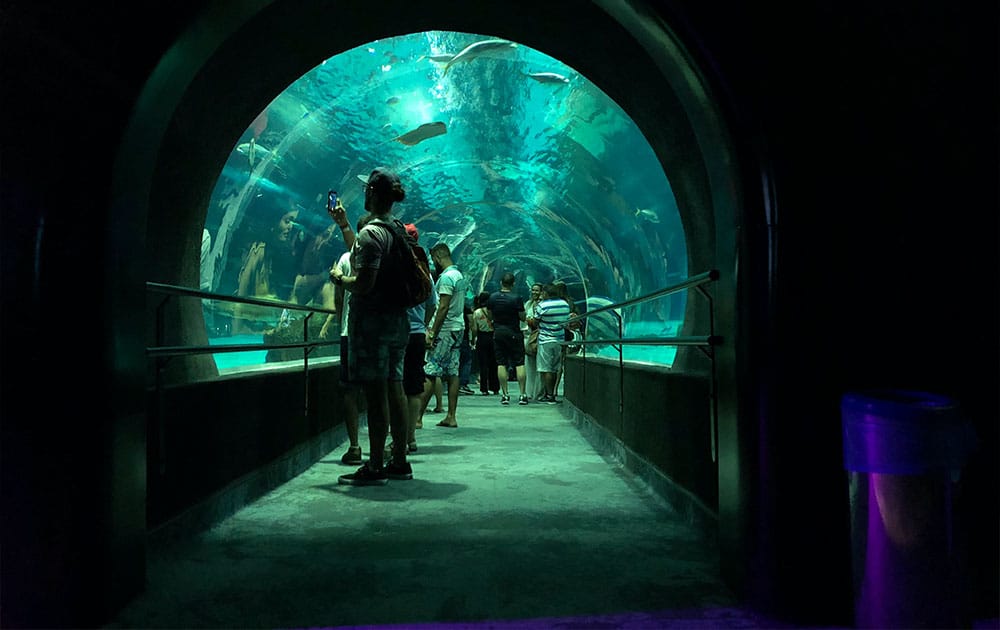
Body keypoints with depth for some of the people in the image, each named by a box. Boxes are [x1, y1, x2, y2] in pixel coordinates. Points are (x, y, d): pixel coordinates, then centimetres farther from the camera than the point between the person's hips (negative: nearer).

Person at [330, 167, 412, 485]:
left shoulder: (371, 232, -13)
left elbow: (364, 284, -21)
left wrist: (339, 278, -1)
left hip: (371, 321, -9)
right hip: (396, 319, 9)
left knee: (375, 394, -5)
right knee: (394, 390, 11)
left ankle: (375, 467, 2)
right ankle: (400, 462, 19)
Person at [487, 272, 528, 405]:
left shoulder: (492, 298, 0)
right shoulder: (516, 299, -12)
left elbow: (490, 316, 9)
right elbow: (523, 317, -7)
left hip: (498, 333, 3)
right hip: (513, 333, -3)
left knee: (501, 364, 5)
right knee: (519, 364, 2)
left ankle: (505, 395, 4)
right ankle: (523, 394, 1)